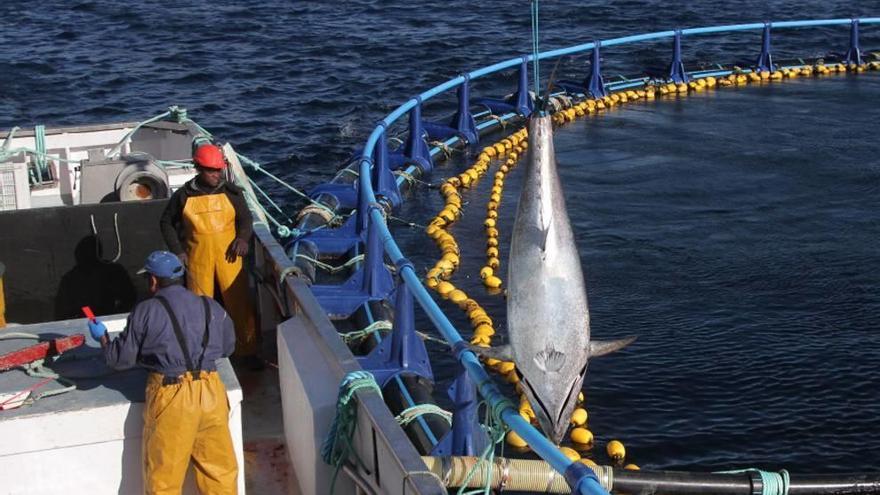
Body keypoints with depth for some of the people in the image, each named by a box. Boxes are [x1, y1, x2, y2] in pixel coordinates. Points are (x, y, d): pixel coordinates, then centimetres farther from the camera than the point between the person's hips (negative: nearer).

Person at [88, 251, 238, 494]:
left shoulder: (145, 312, -4)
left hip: (170, 397, -3)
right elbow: (228, 347, 20)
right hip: (210, 392, 4)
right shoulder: (211, 307, 8)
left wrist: (102, 337, 21)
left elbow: (121, 359, 2)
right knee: (219, 466, 14)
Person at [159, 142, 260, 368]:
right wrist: (177, 251, 1)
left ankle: (248, 351, 11)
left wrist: (243, 238, -12)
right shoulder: (183, 196, -2)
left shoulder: (232, 192, -2)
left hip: (228, 258, 0)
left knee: (240, 303, -1)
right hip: (197, 261, 0)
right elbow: (166, 223, 10)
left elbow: (245, 218, 8)